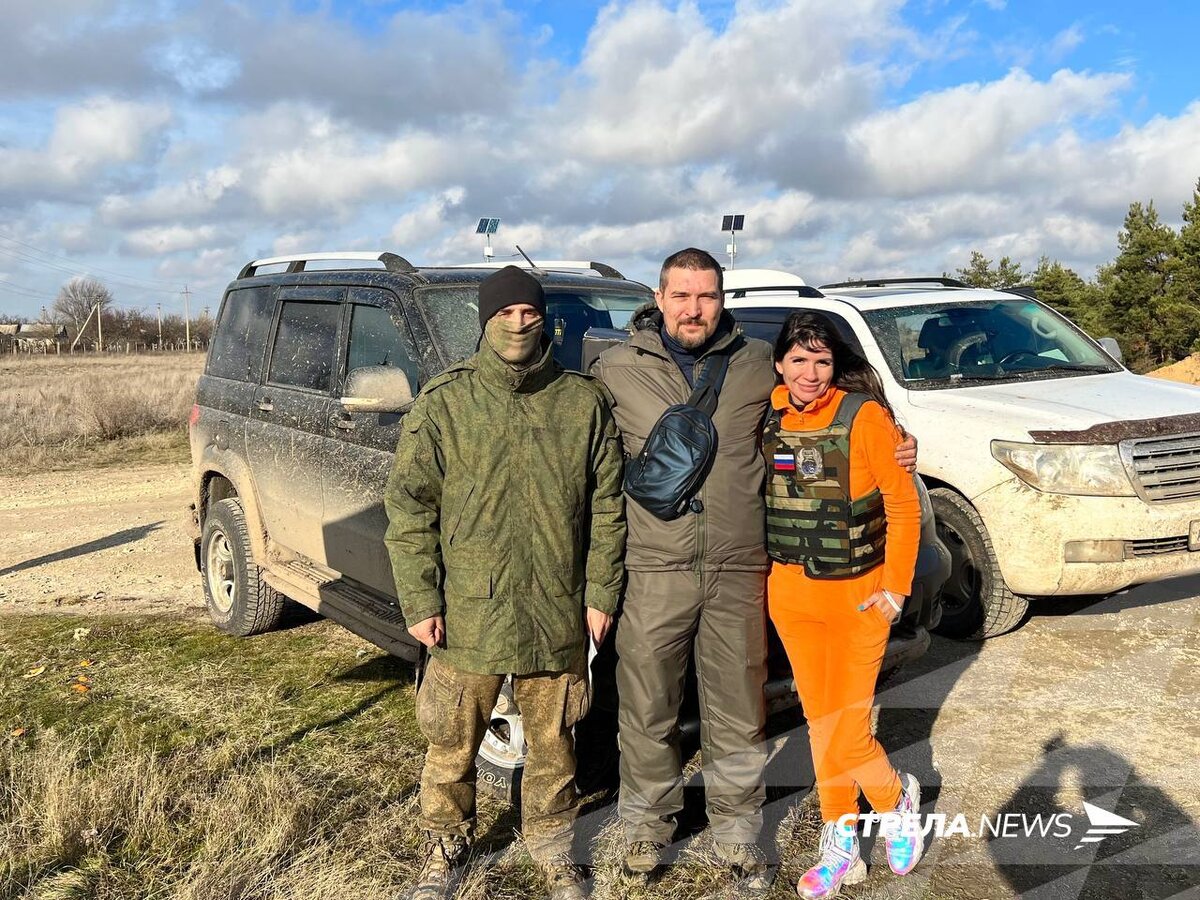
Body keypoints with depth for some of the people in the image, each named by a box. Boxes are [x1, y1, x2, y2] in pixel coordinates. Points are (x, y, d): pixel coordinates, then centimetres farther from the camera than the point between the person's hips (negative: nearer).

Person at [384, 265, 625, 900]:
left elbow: (607, 507, 6)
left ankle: (552, 847, 38)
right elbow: (407, 505, -2)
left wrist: (600, 593, 3)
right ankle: (445, 849, 36)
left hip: (559, 614, 1)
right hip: (467, 614, -1)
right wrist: (420, 601, -7)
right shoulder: (444, 401, -2)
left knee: (552, 742, 15)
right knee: (453, 743, 11)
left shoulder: (584, 401, 3)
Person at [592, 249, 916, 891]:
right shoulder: (616, 370, 2)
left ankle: (736, 833, 34)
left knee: (737, 715, 13)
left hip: (738, 573, 1)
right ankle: (647, 824, 34)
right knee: (647, 712, 10)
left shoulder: (760, 364, 4)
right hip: (654, 572, -1)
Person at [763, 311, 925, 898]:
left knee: (845, 724, -3)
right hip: (790, 592, 4)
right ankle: (840, 847, 29)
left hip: (858, 594, -4)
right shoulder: (767, 420, 0)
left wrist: (897, 586, -10)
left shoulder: (863, 415, -12)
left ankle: (896, 797, 30)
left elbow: (903, 504, -9)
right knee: (820, 722, 13)